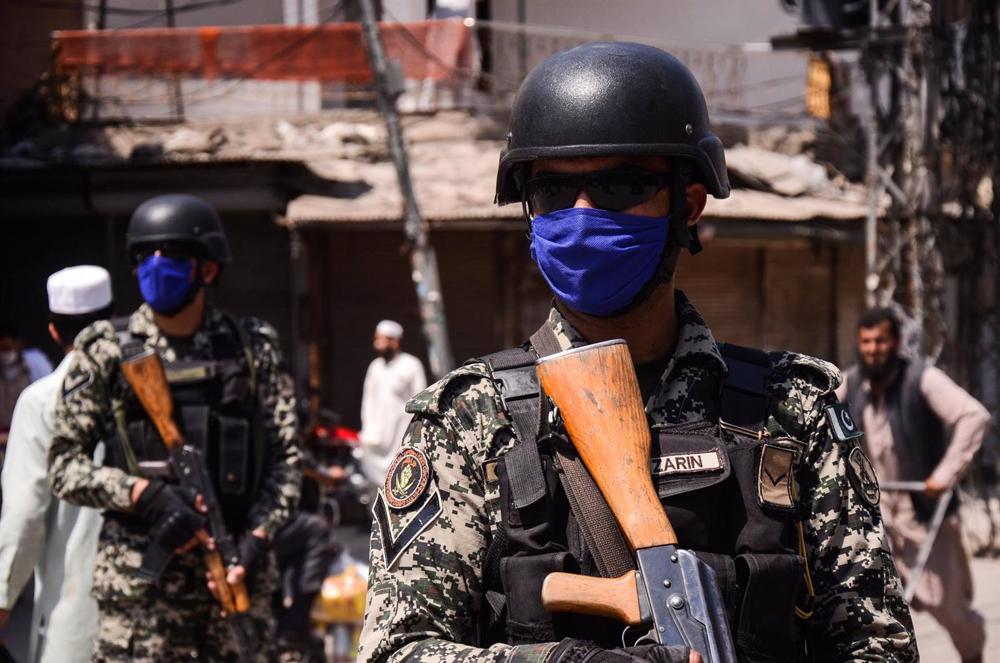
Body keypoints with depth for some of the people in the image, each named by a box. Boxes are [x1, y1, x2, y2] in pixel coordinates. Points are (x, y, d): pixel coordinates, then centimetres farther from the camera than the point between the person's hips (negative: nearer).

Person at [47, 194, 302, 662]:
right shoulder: (107, 352, 3)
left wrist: (258, 536, -9)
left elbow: (284, 459, 7)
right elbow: (63, 465, 1)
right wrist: (144, 494, -15)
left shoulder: (252, 349, 9)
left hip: (237, 570, 2)